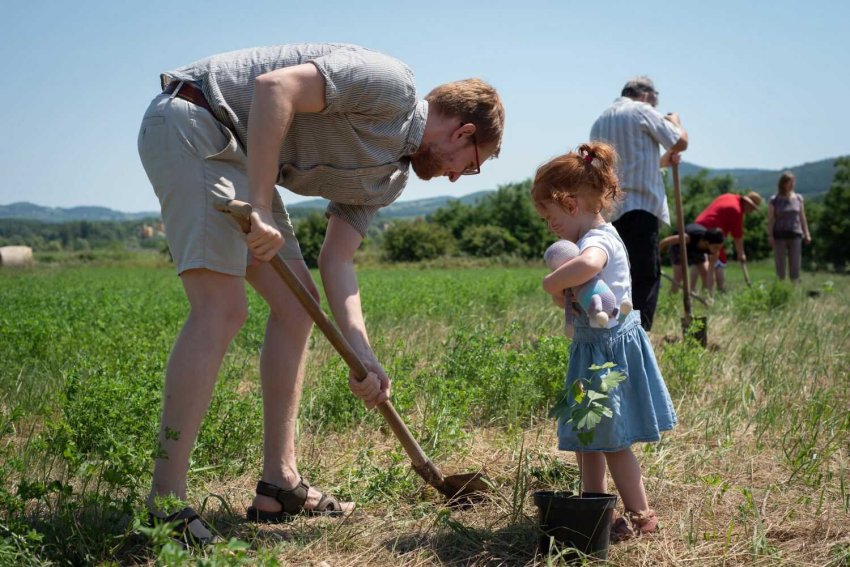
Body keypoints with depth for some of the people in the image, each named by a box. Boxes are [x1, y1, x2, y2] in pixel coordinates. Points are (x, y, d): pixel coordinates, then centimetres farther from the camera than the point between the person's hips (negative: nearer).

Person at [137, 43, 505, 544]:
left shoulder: (387, 178, 14)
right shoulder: (392, 85, -13)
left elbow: (337, 262, 9)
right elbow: (274, 86, -25)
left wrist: (362, 355, -2)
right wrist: (262, 209, -27)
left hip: (234, 155, 10)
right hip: (192, 122, -10)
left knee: (297, 301, 7)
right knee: (222, 309, -18)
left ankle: (279, 484, 12)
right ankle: (164, 506, -13)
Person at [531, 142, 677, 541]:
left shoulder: (598, 240, -23)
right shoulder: (600, 236, 11)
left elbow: (588, 264, -47)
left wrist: (553, 283, -32)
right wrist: (565, 293, 1)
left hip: (608, 350, -10)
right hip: (596, 347, 10)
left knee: (612, 439, 2)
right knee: (588, 435, 18)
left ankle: (641, 514, 14)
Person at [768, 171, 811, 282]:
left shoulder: (798, 198, 8)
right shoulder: (774, 200, -1)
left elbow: (802, 217, 11)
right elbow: (770, 219, -2)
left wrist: (806, 233, 8)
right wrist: (770, 236, -9)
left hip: (795, 235, 2)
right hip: (779, 236, -2)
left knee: (795, 264, 2)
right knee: (780, 264, 2)